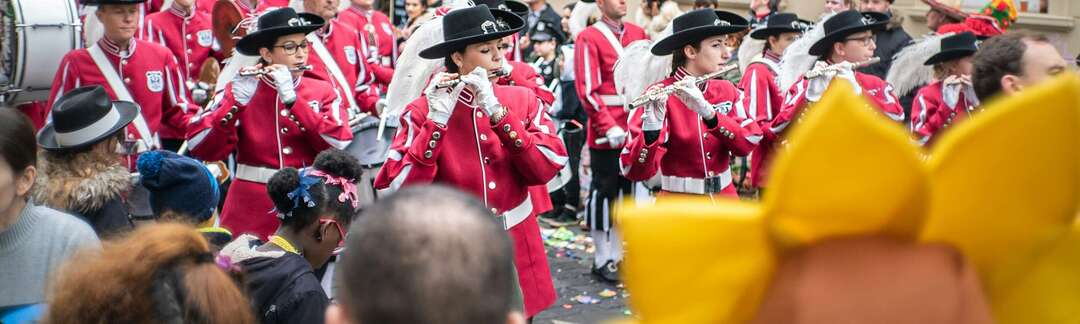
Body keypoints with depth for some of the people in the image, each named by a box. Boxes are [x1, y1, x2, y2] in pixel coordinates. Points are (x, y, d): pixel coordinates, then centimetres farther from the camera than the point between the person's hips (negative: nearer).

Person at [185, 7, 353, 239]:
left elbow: (338, 144, -14)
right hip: (252, 213, -1)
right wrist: (236, 103, -22)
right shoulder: (240, 90, -1)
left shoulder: (322, 92, 3)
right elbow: (200, 149, -11)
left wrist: (291, 98, -18)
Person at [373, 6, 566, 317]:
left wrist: (497, 112, -20)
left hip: (517, 253, 3)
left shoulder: (523, 100, -1)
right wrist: (436, 120, -24)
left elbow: (545, 170, -14)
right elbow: (401, 191, -19)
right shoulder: (423, 111, -10)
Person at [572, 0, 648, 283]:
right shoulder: (589, 38, -8)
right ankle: (602, 259, 11)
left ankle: (617, 254, 23)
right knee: (604, 192, 2)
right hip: (605, 133, -6)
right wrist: (609, 127, -20)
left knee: (627, 190, 12)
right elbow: (587, 91, -13)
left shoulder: (638, 33, 10)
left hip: (634, 129, 6)